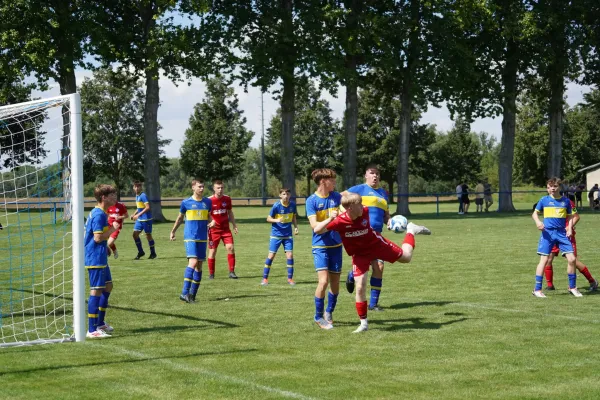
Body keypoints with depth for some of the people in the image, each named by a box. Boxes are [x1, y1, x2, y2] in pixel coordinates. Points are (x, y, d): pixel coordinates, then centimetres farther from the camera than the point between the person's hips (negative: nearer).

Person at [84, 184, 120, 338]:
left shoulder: (96, 213, 14)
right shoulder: (99, 215, -18)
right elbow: (98, 237, -23)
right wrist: (113, 229, -14)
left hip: (100, 258, 11)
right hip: (95, 259, -11)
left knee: (107, 286, 20)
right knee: (97, 291, -10)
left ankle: (100, 323, 30)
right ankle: (92, 330, -9)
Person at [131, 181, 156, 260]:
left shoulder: (143, 195, -15)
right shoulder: (137, 196, 12)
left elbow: (147, 207, -22)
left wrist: (138, 215, -24)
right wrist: (134, 214, 12)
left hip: (146, 219, -8)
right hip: (139, 219, 8)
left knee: (148, 235, 0)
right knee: (135, 234, 2)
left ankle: (153, 253, 13)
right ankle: (140, 252, 13)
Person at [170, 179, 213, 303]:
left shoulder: (207, 202, 7)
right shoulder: (186, 202, -2)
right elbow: (180, 218, 13)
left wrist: (212, 222, -4)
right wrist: (173, 231, 20)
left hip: (202, 238, 5)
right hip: (190, 237, -5)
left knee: (199, 265, 6)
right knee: (193, 262, -20)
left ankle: (192, 295, 14)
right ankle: (184, 293, -22)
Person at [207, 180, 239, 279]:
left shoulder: (227, 199, 3)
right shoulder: (209, 200, -8)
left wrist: (234, 225, 15)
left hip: (226, 229, 3)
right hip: (214, 229, -3)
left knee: (230, 248, -10)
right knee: (212, 251, 1)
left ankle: (232, 272, -4)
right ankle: (211, 274, 13)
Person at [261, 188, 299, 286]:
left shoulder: (292, 205, -2)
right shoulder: (276, 205, -13)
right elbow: (268, 218, -6)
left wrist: (296, 227, -4)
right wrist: (277, 220, -25)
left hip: (288, 235, 3)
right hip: (276, 235, -3)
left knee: (290, 255, -6)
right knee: (271, 255, -2)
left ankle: (290, 278, 6)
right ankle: (265, 278, 8)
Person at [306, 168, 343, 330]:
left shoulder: (336, 197, 5)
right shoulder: (312, 200, -8)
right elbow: (314, 225, -15)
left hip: (336, 245, 5)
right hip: (320, 246, -4)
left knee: (335, 282, 9)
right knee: (324, 280, -15)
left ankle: (329, 313, 29)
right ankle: (318, 316, 2)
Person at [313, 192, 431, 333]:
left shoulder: (365, 211, -24)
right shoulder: (339, 222, -32)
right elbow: (317, 230, -35)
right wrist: (329, 219, -47)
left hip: (376, 243, 2)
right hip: (359, 254, -2)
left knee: (406, 257, 10)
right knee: (360, 287, -10)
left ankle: (410, 231, 41)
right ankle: (363, 323, 6)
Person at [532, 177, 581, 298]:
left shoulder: (566, 201, 7)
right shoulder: (544, 200, 2)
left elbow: (570, 216, 16)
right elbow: (535, 213, 10)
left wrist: (570, 229, 0)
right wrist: (538, 222, -10)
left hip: (562, 233, 2)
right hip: (548, 233, -2)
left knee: (571, 259, -3)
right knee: (544, 260, -7)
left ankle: (572, 287, 13)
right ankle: (537, 289, 0)